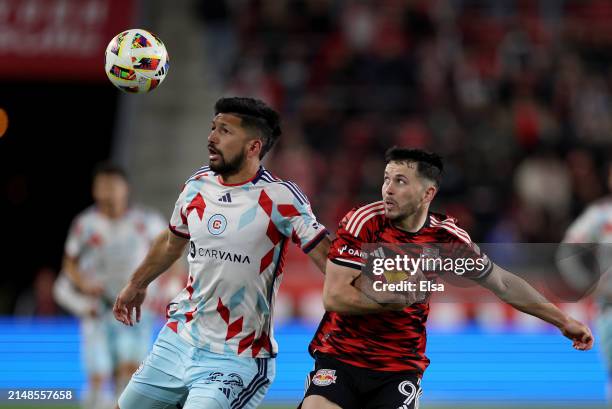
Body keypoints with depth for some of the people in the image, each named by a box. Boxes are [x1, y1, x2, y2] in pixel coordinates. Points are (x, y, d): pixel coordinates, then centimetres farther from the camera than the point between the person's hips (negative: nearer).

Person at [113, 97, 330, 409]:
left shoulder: (279, 197, -15)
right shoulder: (197, 185, 4)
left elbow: (328, 258, -14)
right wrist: (136, 284, 34)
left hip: (234, 359, -6)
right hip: (179, 339, 7)